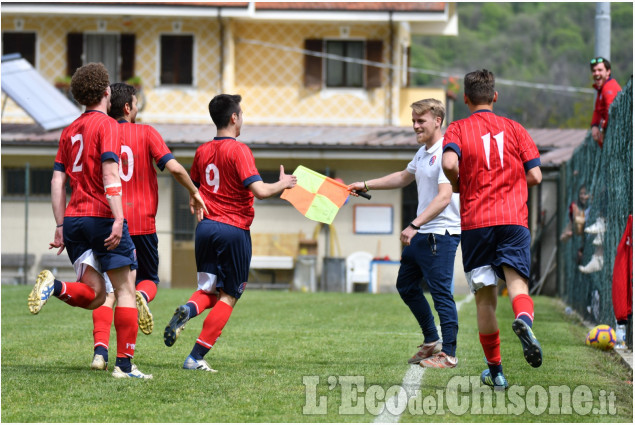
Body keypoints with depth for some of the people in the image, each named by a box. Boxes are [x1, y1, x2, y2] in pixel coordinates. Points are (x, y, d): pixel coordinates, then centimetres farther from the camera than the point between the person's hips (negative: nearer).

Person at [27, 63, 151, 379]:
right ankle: (124, 365, -4)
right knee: (126, 291, 0)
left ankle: (54, 286, -20)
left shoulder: (70, 131, 16)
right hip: (102, 216, -7)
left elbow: (57, 181, 14)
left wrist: (61, 226, 15)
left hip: (74, 217, 7)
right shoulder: (107, 125, -5)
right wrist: (118, 219, -22)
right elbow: (110, 174, -16)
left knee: (94, 295, 8)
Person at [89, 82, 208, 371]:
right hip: (142, 222, -1)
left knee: (107, 288, 2)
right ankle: (141, 296, -21)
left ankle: (100, 350, -14)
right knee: (149, 280, 17)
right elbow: (174, 167, -11)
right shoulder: (146, 133, -1)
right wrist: (194, 193, 5)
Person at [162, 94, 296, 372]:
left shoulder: (202, 151, 7)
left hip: (206, 227, 6)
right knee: (228, 296, 5)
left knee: (208, 289, 17)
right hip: (234, 231, -5)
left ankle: (187, 310, -20)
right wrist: (283, 184, -3)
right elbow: (259, 191, -20)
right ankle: (196, 357, -2)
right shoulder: (239, 150, -13)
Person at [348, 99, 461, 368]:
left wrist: (415, 225, -31)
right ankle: (431, 341, 28)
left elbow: (444, 197, -26)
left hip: (441, 233, -11)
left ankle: (448, 354, -4)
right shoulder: (423, 152, 14)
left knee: (441, 292, -9)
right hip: (421, 233, 11)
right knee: (406, 285, 17)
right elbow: (404, 177, 33)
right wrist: (366, 186, 32)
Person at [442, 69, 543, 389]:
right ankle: (524, 319, -45)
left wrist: (458, 186, 5)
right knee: (517, 281, -9)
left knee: (485, 297, 7)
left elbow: (449, 163, -15)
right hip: (513, 219, 0)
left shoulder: (458, 129, 5)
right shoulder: (514, 128, 11)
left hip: (475, 222, 0)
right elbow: (535, 176, 6)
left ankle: (495, 371, 12)